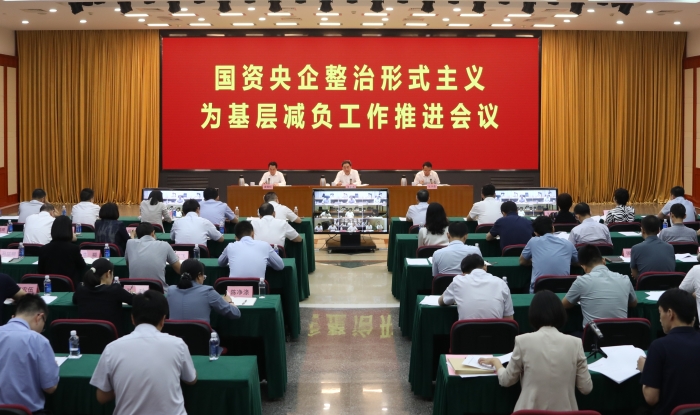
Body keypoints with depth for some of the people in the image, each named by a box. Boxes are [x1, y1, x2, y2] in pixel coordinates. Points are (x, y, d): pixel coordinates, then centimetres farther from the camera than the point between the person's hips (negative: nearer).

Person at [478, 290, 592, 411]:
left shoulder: (523, 341, -5)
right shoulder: (575, 343, -2)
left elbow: (506, 381, 7)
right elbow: (586, 388, 4)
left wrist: (495, 361, 26)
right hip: (565, 410, 1)